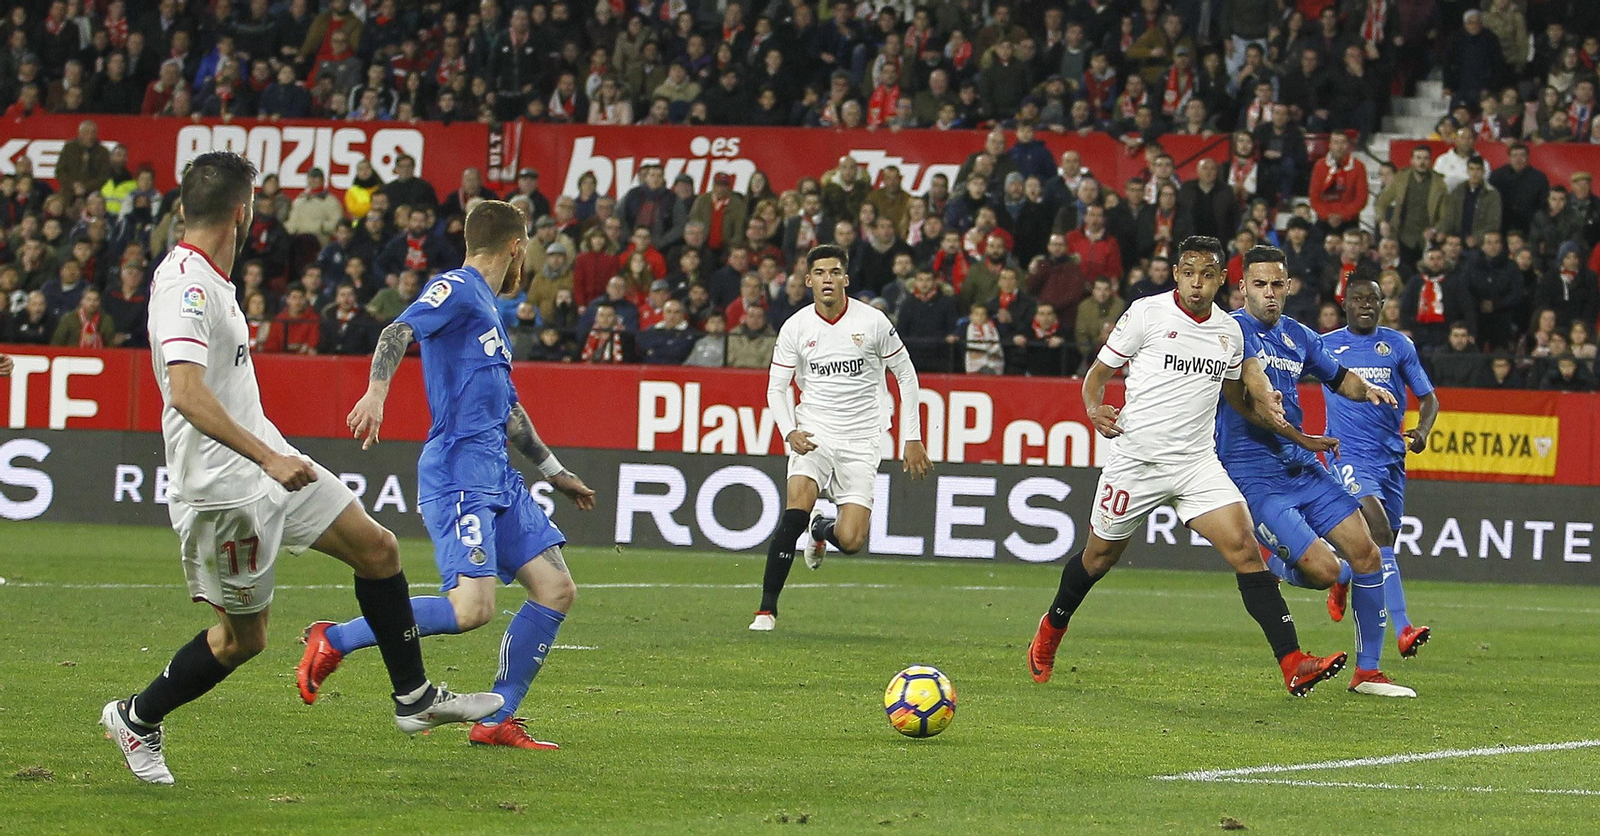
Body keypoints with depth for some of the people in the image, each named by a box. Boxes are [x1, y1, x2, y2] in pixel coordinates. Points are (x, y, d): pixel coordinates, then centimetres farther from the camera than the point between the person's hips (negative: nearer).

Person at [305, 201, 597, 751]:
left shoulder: (488, 310, 24)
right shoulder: (458, 289, -4)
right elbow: (398, 333, -22)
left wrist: (555, 472, 38)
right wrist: (376, 392, -39)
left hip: (497, 476, 10)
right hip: (458, 472, -10)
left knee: (556, 589, 3)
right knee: (471, 608, -21)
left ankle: (496, 720, 6)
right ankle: (334, 640, -6)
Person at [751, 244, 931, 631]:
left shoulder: (873, 321, -4)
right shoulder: (795, 328, -1)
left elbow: (905, 375, 6)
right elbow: (777, 387, 5)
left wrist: (912, 438, 3)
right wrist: (790, 432, -14)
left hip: (861, 442, 0)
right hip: (813, 434, 0)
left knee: (850, 541, -11)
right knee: (797, 507, -26)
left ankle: (822, 530, 28)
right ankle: (767, 607, -19)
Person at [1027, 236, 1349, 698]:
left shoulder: (1229, 330, 8)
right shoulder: (1147, 313, -6)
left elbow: (1235, 391, 25)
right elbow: (1098, 372, 3)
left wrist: (1264, 409, 5)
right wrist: (1095, 408, -17)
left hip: (1198, 464, 3)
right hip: (1137, 458, -3)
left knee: (1245, 549, -14)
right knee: (1100, 556, 11)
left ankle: (1293, 664, -21)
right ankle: (1050, 631, 41)